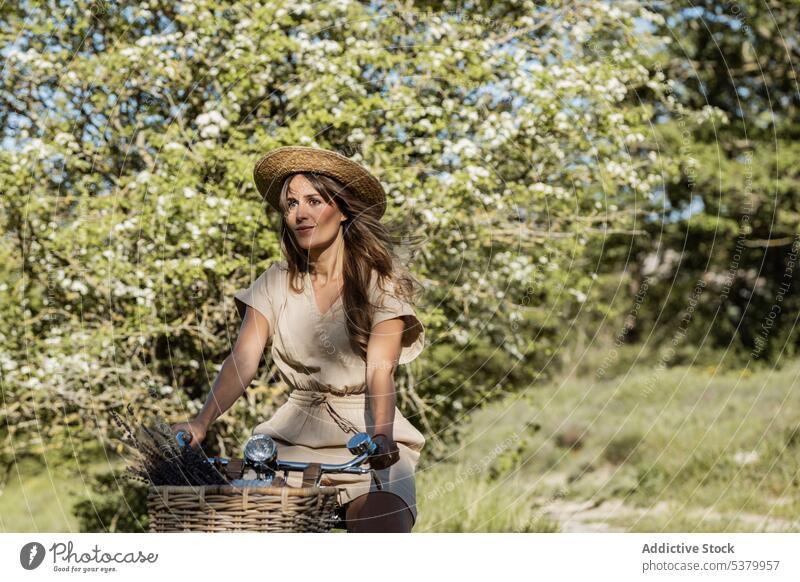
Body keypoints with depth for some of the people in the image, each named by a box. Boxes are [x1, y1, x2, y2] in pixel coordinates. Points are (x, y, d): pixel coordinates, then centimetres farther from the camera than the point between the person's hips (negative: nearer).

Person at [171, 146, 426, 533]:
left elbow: (380, 372, -15)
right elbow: (243, 360, -6)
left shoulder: (379, 282, -2)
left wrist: (381, 435, -35)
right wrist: (202, 422, -24)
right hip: (295, 437, 3)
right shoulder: (276, 283, 6)